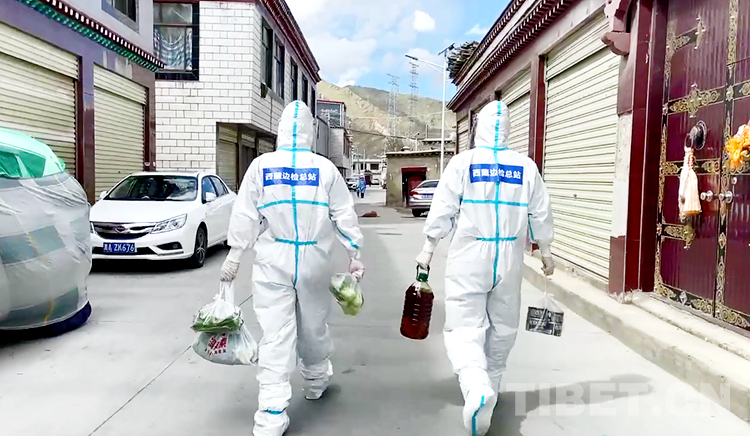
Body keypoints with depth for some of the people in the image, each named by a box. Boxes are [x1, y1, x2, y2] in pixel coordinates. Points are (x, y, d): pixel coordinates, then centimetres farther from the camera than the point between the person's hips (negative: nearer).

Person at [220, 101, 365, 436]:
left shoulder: (261, 165, -3)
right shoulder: (325, 168, -2)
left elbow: (244, 216, -1)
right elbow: (344, 215, 1)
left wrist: (234, 257, 8)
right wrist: (354, 255, 10)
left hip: (273, 263, -1)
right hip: (314, 262, 1)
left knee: (276, 336, -1)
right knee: (313, 327, 18)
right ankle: (316, 381, 39)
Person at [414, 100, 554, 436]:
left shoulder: (463, 162, -6)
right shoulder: (526, 167, 2)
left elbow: (442, 210, -6)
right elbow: (540, 215, 7)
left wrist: (428, 249, 4)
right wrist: (545, 252, 20)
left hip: (469, 257, -3)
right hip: (509, 258, 3)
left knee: (465, 326, -1)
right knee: (502, 328, 18)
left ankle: (476, 386, -25)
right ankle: (490, 387, 33)